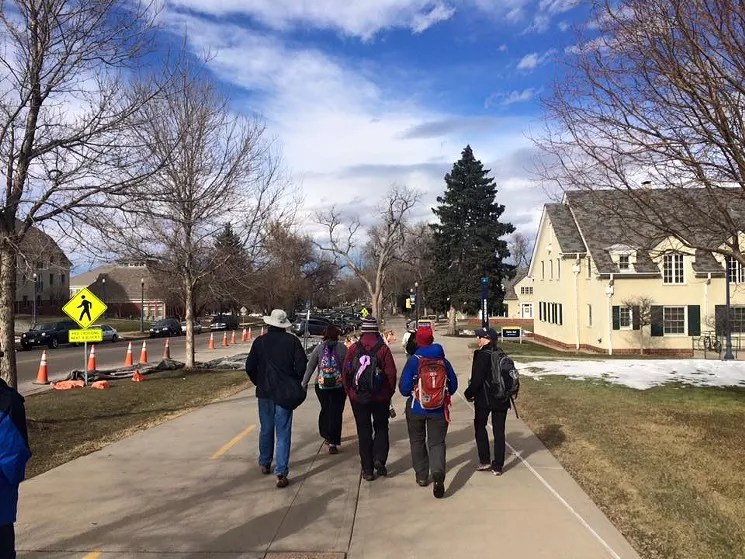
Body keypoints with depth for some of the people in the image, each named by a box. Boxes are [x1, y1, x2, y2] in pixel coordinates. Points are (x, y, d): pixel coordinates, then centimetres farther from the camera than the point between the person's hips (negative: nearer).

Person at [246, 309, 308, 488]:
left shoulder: (260, 341, -2)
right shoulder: (292, 340, -6)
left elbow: (249, 367, -1)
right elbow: (301, 364, -9)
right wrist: (295, 383, 6)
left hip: (265, 392, 2)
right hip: (285, 392, -2)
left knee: (266, 429, 18)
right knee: (283, 433, 1)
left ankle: (265, 464, 34)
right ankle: (281, 473, -2)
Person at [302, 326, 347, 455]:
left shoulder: (319, 348, -1)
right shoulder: (342, 348, -5)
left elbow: (310, 367, 0)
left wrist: (304, 383, 6)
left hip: (321, 386, 2)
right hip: (339, 386, -2)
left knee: (325, 409, 21)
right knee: (336, 413, 3)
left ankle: (326, 436, 35)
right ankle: (332, 443, 0)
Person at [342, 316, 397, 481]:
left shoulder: (353, 348, -5)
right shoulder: (383, 349, -7)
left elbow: (346, 372, -3)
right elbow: (391, 373, -7)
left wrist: (350, 393, 10)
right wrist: (389, 393, 7)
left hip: (358, 398, 1)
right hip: (381, 397, 0)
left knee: (364, 431, 10)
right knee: (381, 427, 18)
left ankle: (367, 470, 13)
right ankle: (379, 459, 1)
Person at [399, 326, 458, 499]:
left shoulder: (413, 361, -12)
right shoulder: (443, 361, -4)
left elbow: (404, 387, -12)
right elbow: (453, 385, 2)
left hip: (416, 408, -1)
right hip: (438, 410, 1)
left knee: (417, 441, 18)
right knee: (437, 442, 7)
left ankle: (421, 476, 23)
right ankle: (438, 473, -17)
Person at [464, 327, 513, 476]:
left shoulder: (482, 355, -16)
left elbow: (477, 379, -19)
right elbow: (509, 377, 11)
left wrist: (469, 393, -5)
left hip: (484, 399, -6)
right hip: (502, 400, 6)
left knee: (480, 427, 13)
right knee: (499, 431, 9)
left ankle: (485, 461, 12)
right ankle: (497, 466, 13)